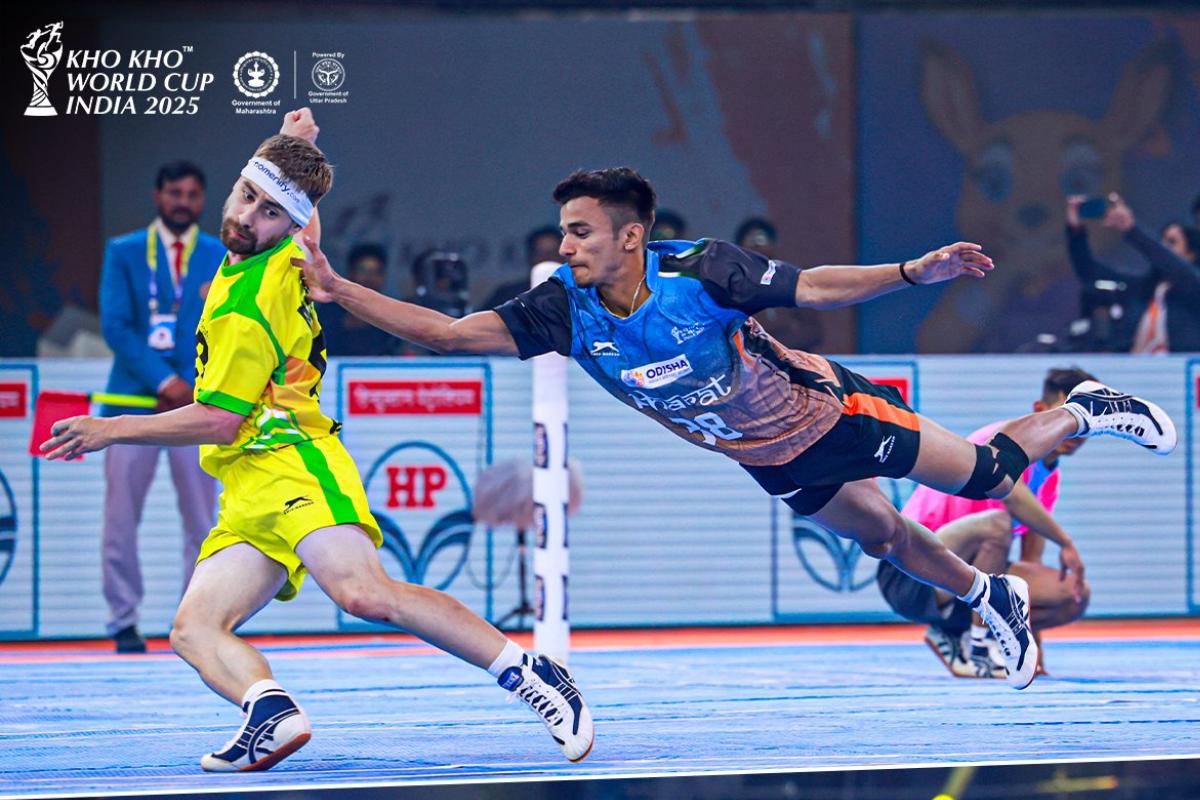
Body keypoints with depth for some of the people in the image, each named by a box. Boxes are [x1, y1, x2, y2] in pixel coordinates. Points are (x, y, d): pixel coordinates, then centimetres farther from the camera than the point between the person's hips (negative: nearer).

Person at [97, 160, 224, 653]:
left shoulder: (223, 258, 9)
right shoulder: (123, 253, 7)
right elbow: (115, 326, -2)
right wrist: (162, 380, -11)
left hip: (199, 400, 1)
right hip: (135, 400, 0)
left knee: (200, 517, -2)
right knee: (122, 515, -2)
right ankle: (123, 619, 5)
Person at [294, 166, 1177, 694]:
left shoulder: (700, 271, -33)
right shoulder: (566, 310, -22)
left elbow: (812, 286, -26)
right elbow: (450, 333, -23)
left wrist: (917, 270, -35)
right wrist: (339, 290, -30)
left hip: (825, 410, -4)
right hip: (773, 462, 4)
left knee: (984, 474, 5)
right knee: (885, 540, 22)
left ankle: (1082, 412, 34)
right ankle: (993, 598, 49)